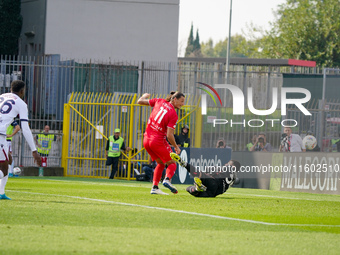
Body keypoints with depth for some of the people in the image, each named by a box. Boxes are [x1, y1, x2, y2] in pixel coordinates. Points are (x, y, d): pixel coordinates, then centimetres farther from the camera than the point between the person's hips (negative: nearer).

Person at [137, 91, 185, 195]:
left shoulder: (159, 101, 2)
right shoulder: (173, 115, -13)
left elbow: (140, 101, 10)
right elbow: (169, 135, -17)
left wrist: (144, 96, 33)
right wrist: (176, 147, -2)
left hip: (146, 140, 6)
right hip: (158, 141, -6)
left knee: (161, 163, 22)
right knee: (172, 163, 7)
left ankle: (154, 187, 10)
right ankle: (167, 179, -23)